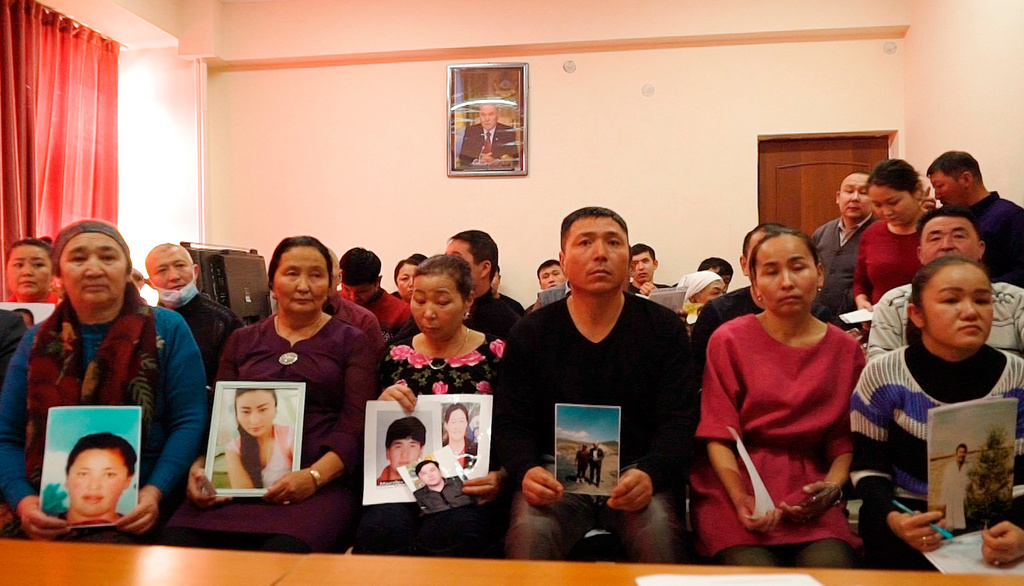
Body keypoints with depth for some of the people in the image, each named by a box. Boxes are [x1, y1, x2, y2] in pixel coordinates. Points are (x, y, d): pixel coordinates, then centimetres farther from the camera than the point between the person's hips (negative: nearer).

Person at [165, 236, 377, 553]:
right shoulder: (243, 340, 21)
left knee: (283, 552, -34)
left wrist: (314, 476, -17)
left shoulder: (351, 342, 10)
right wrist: (200, 466, -4)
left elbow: (356, 424, -1)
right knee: (176, 543, -25)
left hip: (321, 484, -3)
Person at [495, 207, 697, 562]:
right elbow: (510, 422, 4)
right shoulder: (529, 334, 5)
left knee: (657, 530, -30)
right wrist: (526, 471, -18)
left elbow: (680, 420, -1)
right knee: (529, 532, -29)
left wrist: (650, 474, -21)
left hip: (636, 471, 0)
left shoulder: (664, 329, 4)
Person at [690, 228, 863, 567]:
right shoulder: (728, 340, 1)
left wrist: (832, 485, -12)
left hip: (808, 490, 3)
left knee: (831, 566, -25)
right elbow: (719, 435, -4)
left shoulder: (846, 350, 10)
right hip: (734, 483, -2)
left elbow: (845, 437, 8)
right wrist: (740, 498, -20)